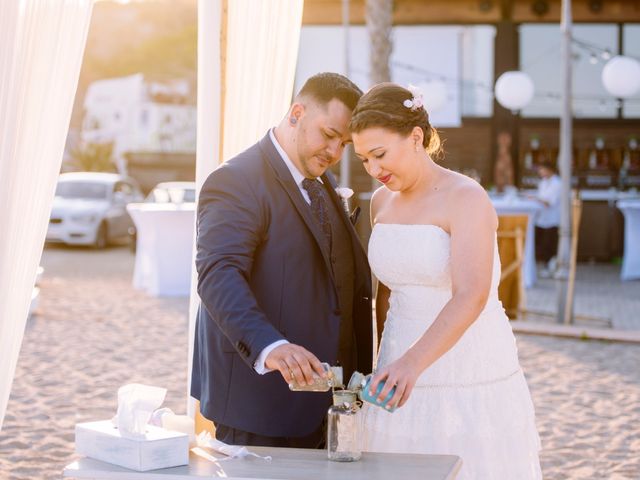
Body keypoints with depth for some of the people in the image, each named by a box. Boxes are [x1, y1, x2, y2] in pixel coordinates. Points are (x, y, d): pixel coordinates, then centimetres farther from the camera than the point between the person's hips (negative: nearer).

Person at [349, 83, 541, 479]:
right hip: (406, 381, 6)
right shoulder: (382, 201, 7)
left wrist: (412, 363, -40)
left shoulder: (466, 198, -15)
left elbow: (471, 296, -28)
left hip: (470, 379, -6)